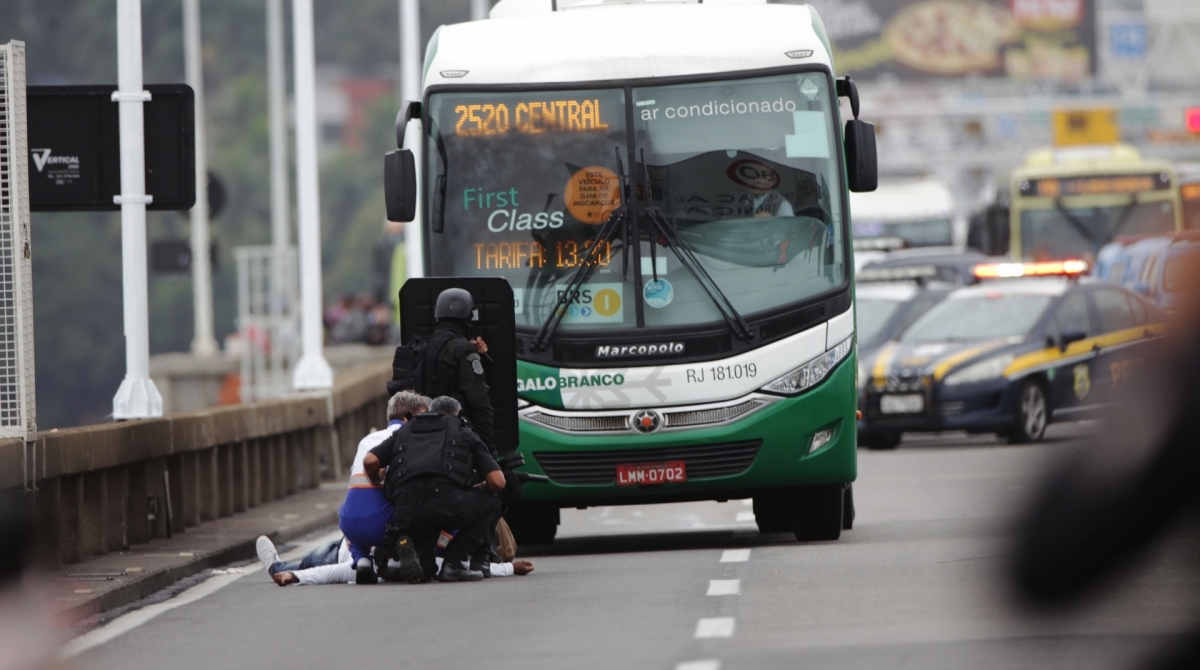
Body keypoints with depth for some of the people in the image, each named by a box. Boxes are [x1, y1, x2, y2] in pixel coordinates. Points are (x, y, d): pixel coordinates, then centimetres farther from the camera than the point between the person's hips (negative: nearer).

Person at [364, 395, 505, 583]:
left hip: (406, 513, 4)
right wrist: (478, 488, 38)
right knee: (490, 503, 26)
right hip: (447, 502, -4)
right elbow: (497, 482, 14)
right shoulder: (465, 434, 23)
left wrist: (376, 485, 34)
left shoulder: (402, 432, 31)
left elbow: (370, 461, 12)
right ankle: (452, 562, 9)